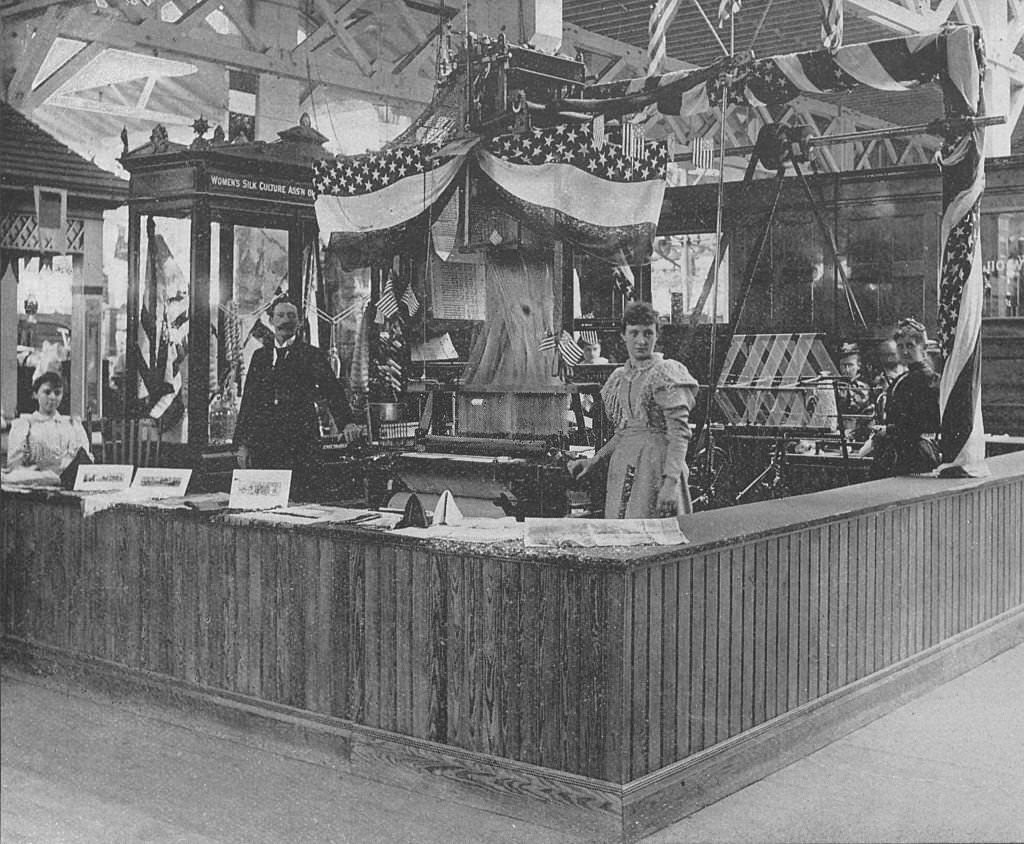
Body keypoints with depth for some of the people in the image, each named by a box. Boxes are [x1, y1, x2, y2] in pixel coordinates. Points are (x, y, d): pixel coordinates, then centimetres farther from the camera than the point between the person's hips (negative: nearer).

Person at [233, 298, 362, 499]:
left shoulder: (311, 355, 6)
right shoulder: (260, 356, 16)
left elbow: (332, 390, -3)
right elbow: (248, 401, 15)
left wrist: (347, 422, -20)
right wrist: (242, 443, 8)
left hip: (300, 443, -3)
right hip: (263, 443, 3)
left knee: (300, 500, -9)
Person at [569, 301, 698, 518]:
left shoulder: (666, 374, -5)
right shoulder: (619, 378, 16)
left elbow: (680, 432, -12)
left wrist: (671, 481, -22)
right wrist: (593, 461, 13)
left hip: (655, 465, -7)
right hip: (621, 466, 7)